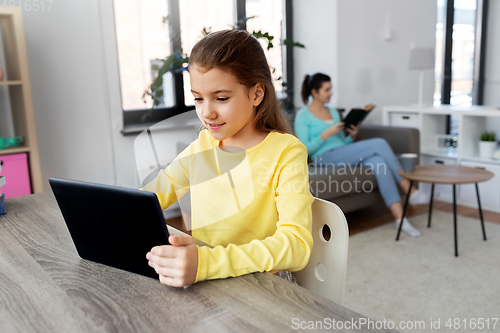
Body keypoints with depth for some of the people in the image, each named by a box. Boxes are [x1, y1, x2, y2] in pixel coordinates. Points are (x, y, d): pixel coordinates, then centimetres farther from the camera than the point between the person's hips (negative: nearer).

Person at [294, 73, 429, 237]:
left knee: (379, 162, -27)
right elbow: (304, 149, -9)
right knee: (379, 143, -21)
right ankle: (410, 191, -13)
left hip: (344, 154, 7)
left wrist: (351, 135, 1)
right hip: (325, 158, -7)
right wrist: (327, 134, -16)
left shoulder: (333, 112, 22)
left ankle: (399, 218, -30)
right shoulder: (303, 116, 0)